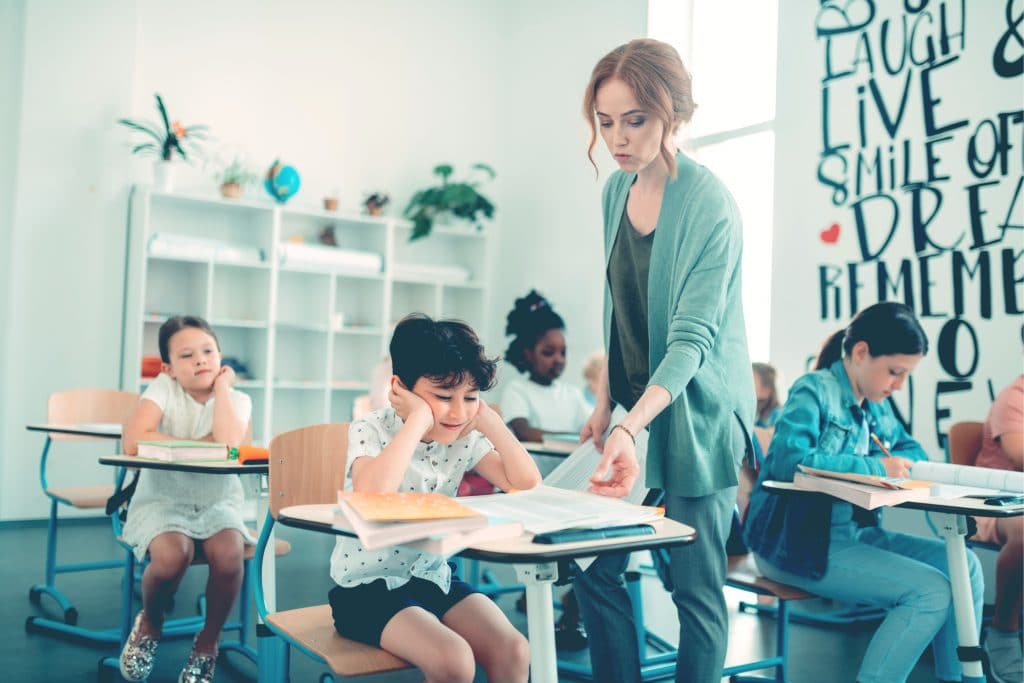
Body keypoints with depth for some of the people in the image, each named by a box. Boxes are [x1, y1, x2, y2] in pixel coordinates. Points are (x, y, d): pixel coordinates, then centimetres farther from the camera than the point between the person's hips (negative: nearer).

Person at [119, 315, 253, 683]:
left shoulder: (237, 400, -5)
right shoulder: (164, 387, -8)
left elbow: (228, 444, -28)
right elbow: (133, 442, -24)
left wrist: (221, 386, -16)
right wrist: (199, 445, -18)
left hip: (217, 504, 1)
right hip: (162, 501, -1)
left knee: (228, 555, -30)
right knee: (173, 554, -32)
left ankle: (208, 639, 1)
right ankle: (150, 624, 5)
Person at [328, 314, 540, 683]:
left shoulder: (465, 438, -1)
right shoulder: (371, 430, -16)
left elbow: (528, 484, -8)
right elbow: (373, 494, -37)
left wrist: (488, 419, -12)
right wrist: (419, 418, -32)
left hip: (433, 578, 5)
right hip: (369, 586, -5)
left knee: (514, 653, -15)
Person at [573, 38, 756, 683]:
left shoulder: (710, 205, -17)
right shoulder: (616, 189, 4)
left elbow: (692, 338, -23)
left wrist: (633, 424, -36)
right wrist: (605, 403, 9)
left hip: (696, 413, -6)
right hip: (631, 406, 6)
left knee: (696, 586, 2)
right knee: (595, 569, 6)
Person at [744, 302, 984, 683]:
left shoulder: (876, 405, 12)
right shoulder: (815, 391, -13)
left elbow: (912, 451, 25)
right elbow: (788, 461, -28)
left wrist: (895, 462, -1)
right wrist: (875, 468, -21)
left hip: (853, 533, 9)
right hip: (799, 543, -9)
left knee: (962, 564, 2)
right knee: (931, 590, -18)